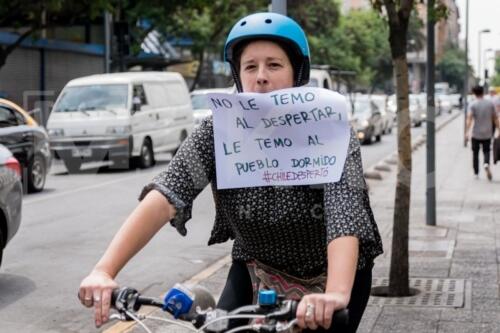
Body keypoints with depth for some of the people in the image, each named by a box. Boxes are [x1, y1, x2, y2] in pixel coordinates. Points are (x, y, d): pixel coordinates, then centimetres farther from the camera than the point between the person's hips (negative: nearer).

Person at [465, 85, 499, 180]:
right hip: (487, 134, 2)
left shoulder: (473, 104, -7)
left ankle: (476, 173, 15)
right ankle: (486, 164, -20)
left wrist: (467, 132, -24)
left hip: (476, 134, -2)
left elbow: (469, 118, -19)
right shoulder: (490, 103, 1)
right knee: (486, 151, 11)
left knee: (475, 153, 11)